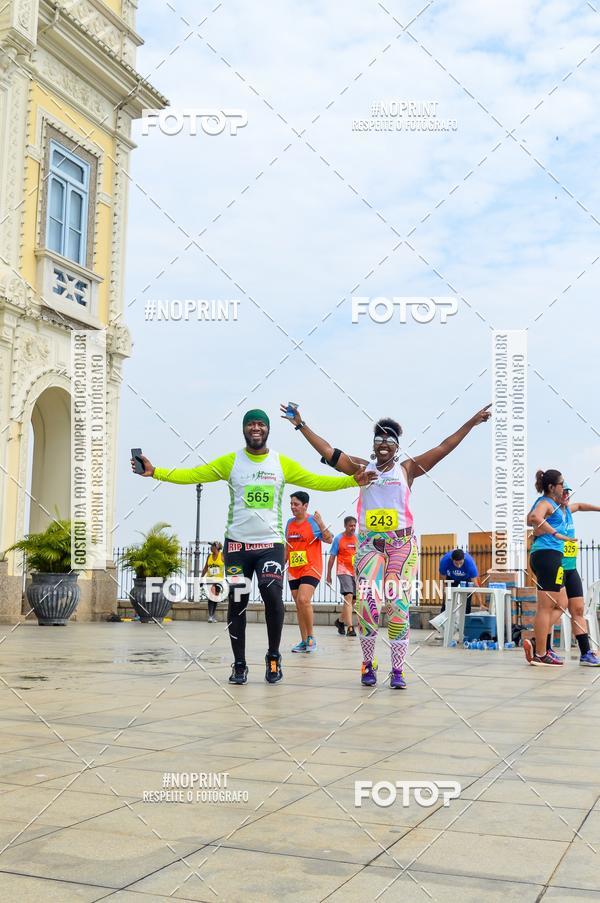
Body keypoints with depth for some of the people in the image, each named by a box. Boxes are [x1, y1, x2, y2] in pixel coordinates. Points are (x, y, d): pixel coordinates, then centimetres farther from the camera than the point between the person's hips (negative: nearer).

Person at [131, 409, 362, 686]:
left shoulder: (282, 463, 4)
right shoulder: (230, 462, 3)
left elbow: (318, 482, 4)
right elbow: (192, 474, -3)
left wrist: (354, 480, -7)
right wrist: (155, 472, -14)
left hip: (271, 544, 0)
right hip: (237, 544, 1)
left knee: (273, 596, -15)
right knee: (236, 603, 2)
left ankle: (273, 656, 7)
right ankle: (239, 664, 17)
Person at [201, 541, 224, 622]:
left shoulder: (222, 555, -5)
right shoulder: (209, 556, 6)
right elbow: (205, 568, 12)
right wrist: (201, 578, 9)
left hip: (219, 579, -2)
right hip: (210, 579, 2)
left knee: (216, 597, 7)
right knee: (211, 596, -11)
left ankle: (213, 615, 20)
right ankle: (210, 616, -14)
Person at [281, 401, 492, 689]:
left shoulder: (407, 468, 9)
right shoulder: (362, 468, 12)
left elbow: (445, 447, 7)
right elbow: (327, 451, 9)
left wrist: (472, 422, 4)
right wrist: (301, 425, 7)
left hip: (402, 543, 0)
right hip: (369, 543, 1)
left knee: (398, 604, -4)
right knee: (367, 601, -13)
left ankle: (397, 671, 3)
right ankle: (368, 664, 4)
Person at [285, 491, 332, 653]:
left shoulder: (313, 522, -7)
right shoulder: (289, 523, 11)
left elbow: (329, 540, -15)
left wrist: (321, 524, -28)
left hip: (311, 568, -6)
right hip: (293, 571, 6)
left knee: (303, 600, -22)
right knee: (299, 606, 7)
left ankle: (311, 637, -7)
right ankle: (304, 641, 15)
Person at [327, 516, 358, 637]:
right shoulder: (339, 539, -2)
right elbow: (332, 557, 0)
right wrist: (328, 575, -1)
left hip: (356, 572, 5)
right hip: (344, 571, -5)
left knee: (353, 600, 11)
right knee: (348, 596, -19)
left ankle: (341, 621, 34)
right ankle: (350, 628, -23)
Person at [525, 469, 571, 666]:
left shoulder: (546, 502, 21)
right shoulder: (547, 503, -8)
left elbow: (530, 519, 39)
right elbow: (535, 517, -29)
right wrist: (556, 533, -21)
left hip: (542, 555, 10)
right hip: (549, 554, -10)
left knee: (561, 604, 13)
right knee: (546, 607, -7)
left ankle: (537, 642, 6)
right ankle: (540, 654, -4)